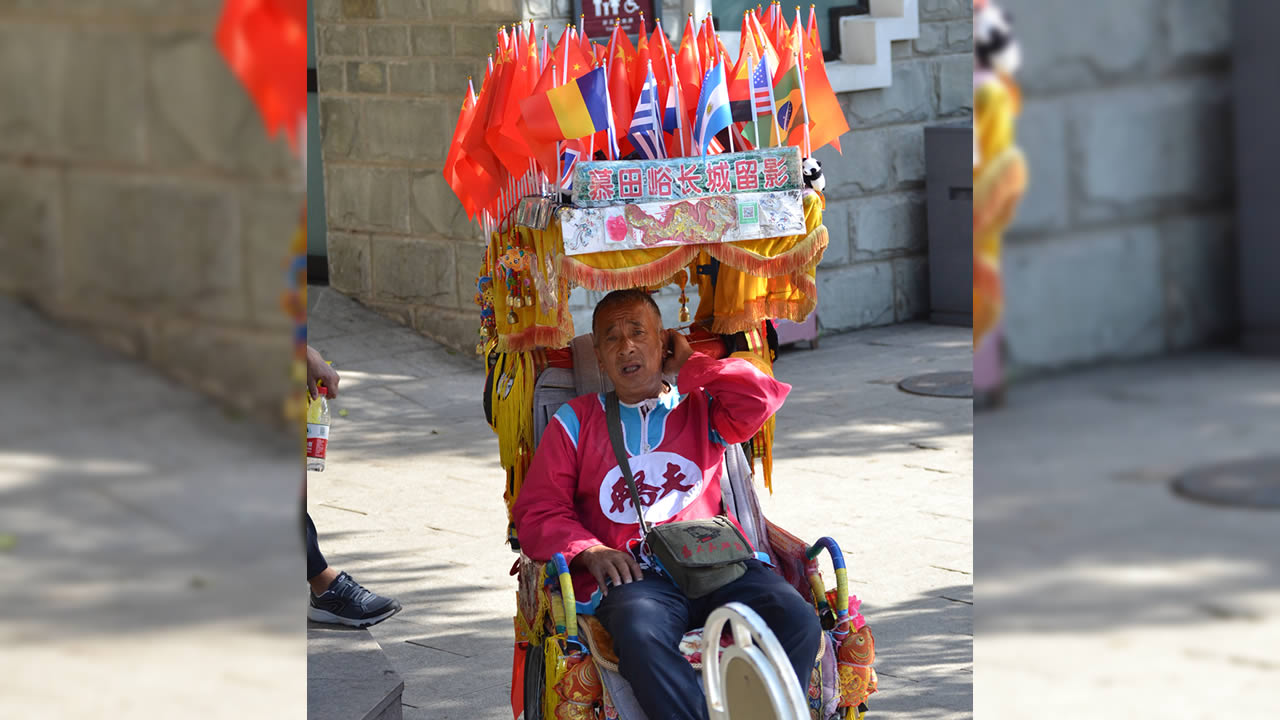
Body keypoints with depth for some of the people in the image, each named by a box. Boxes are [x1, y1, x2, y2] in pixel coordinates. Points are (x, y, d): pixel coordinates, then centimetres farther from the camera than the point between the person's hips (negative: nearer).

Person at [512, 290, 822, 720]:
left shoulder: (701, 407, 23)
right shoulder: (575, 423, 21)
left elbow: (758, 399, 2)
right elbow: (537, 512, 15)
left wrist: (688, 365, 15)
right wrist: (589, 551, -5)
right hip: (633, 575, -2)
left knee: (797, 620, -28)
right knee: (640, 635, -38)